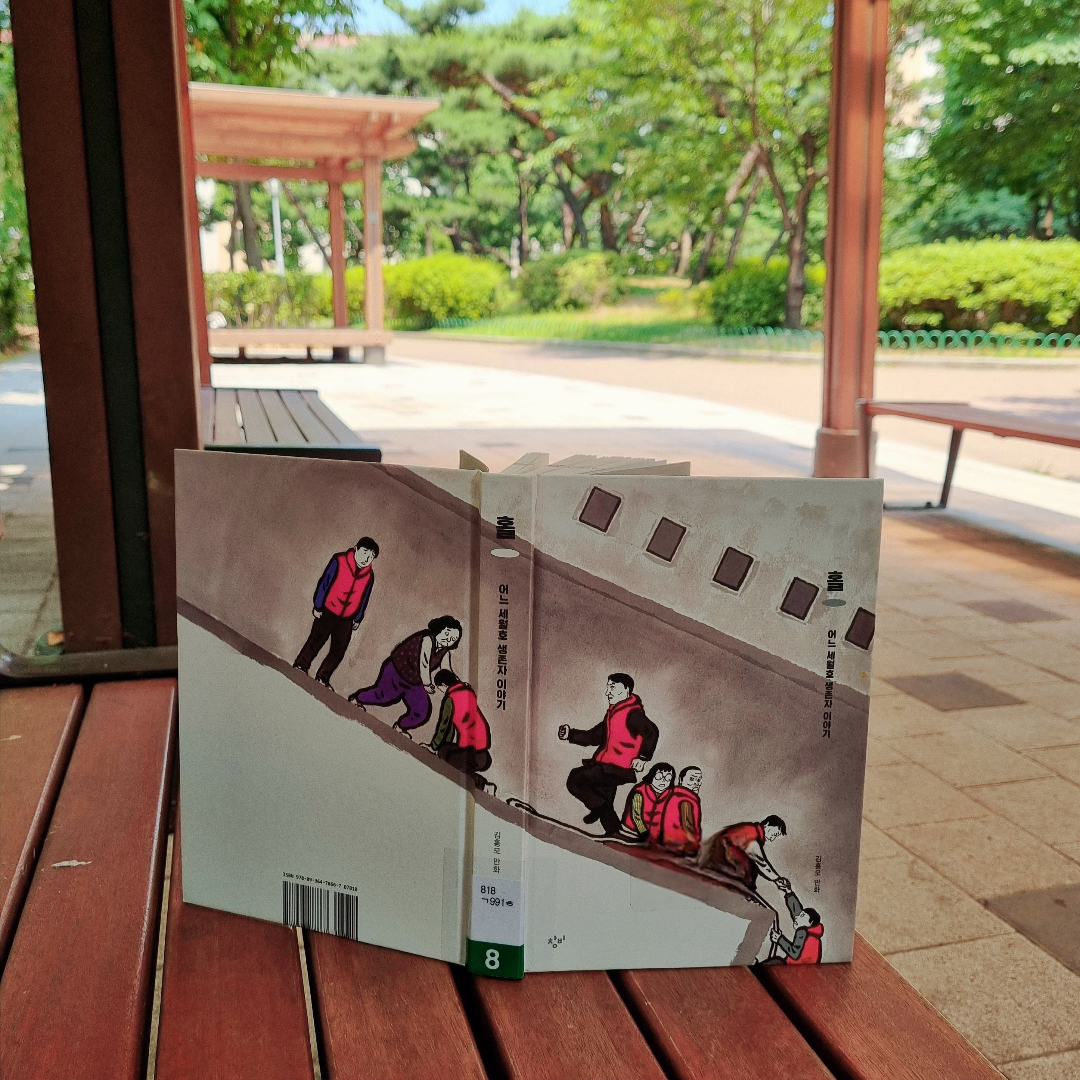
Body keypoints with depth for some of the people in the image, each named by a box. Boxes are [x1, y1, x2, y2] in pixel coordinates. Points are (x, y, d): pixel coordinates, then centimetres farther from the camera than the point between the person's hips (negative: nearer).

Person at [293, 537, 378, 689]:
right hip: (327, 612, -4)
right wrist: (317, 606, -8)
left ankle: (322, 677, 18)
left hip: (347, 619, 4)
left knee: (338, 651, 5)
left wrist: (358, 619, 12)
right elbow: (324, 583, -10)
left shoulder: (369, 575, -4)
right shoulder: (339, 561, -16)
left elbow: (364, 598, 7)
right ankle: (300, 666, 24)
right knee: (316, 641, 6)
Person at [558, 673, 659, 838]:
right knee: (604, 802, 15)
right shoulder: (613, 713, 17)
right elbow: (595, 736, 21)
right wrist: (570, 734, 13)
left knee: (575, 779, -12)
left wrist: (642, 758, -25)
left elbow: (651, 732, -23)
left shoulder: (632, 713, -11)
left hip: (616, 769, -9)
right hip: (607, 768, 9)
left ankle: (599, 807, -2)